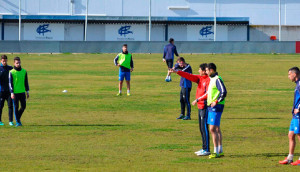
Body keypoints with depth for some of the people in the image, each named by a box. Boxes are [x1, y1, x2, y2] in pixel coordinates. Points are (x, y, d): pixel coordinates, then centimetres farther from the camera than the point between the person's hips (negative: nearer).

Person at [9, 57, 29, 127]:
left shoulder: (24, 71, 7)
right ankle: (17, 122, 6)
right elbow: (10, 83, -5)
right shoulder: (11, 72, -4)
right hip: (15, 92, -4)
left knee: (23, 106, 3)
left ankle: (18, 117, 25)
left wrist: (27, 91, 10)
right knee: (16, 107, -1)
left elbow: (26, 82, 13)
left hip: (22, 92, 4)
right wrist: (12, 93, -12)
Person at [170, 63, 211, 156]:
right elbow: (189, 76, 11)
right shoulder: (200, 78, 12)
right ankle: (204, 148, 18)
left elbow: (208, 94, -20)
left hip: (205, 107, -9)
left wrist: (197, 99, -19)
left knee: (204, 127, -8)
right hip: (200, 106, 9)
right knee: (201, 128, 12)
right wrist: (177, 72, 5)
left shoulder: (208, 80, -14)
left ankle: (206, 150, -6)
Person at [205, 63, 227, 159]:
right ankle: (220, 151, 19)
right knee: (217, 129, 13)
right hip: (211, 107, 10)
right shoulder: (212, 79, 15)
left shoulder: (217, 79, -15)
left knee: (213, 129, -12)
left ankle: (216, 152, -11)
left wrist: (216, 102, -21)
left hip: (216, 107, -10)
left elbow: (224, 92, -24)